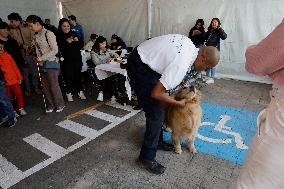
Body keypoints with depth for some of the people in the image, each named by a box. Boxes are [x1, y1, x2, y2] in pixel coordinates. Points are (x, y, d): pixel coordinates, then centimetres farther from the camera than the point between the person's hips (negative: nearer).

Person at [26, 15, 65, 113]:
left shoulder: (48, 34, -11)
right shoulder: (36, 36, 10)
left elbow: (55, 50, -16)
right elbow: (38, 49, 17)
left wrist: (41, 58, -15)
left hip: (51, 63, -7)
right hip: (42, 64, 7)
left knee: (54, 86, -1)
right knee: (45, 86, 10)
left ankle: (60, 105, 17)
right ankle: (50, 105, 24)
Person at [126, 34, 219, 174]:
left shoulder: (190, 45, -2)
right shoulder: (182, 63, -27)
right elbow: (156, 93, -24)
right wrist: (179, 103, -9)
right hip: (139, 68, -10)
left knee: (158, 106, 16)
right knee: (156, 113, -8)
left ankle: (157, 141, 33)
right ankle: (147, 157, 9)